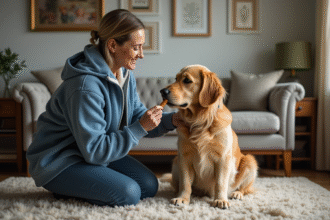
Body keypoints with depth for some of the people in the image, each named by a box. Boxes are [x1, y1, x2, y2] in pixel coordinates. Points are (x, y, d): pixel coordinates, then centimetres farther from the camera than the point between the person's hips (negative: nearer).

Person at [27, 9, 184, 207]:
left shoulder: (125, 75, -2)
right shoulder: (85, 87, -31)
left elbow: (137, 116, 3)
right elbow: (94, 150, -28)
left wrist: (171, 120, -14)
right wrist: (140, 128, -30)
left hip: (99, 152, 9)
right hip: (58, 161, -9)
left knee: (149, 186, 1)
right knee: (128, 193, -23)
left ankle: (74, 187, 12)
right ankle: (66, 189, 0)